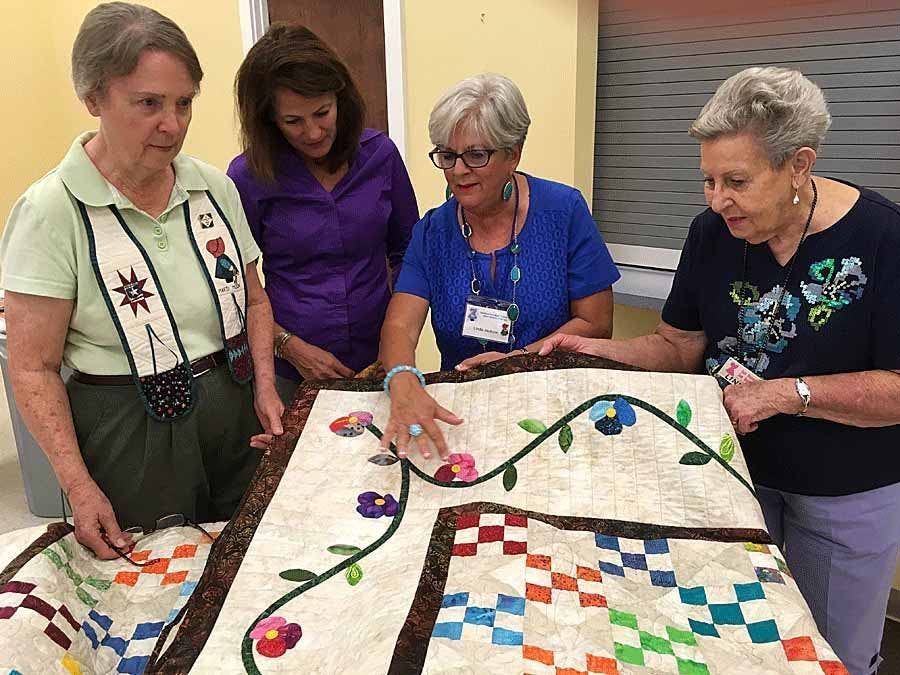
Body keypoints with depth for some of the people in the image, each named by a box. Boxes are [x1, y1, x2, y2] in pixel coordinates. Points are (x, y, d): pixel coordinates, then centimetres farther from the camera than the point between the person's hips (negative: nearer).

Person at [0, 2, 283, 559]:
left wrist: (265, 387, -4)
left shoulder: (215, 188, 0)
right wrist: (79, 487, -17)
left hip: (236, 413, 5)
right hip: (130, 436, -4)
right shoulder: (52, 211, -14)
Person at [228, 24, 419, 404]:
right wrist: (290, 347, -13)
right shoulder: (249, 177, -11)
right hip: (292, 373, -2)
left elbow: (405, 251, 6)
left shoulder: (379, 154, -5)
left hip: (380, 362, 2)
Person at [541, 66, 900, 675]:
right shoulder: (713, 233, -8)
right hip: (734, 466, 3)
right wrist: (598, 351, -18)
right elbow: (681, 347, -3)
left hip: (849, 493, -3)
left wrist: (786, 392, -27)